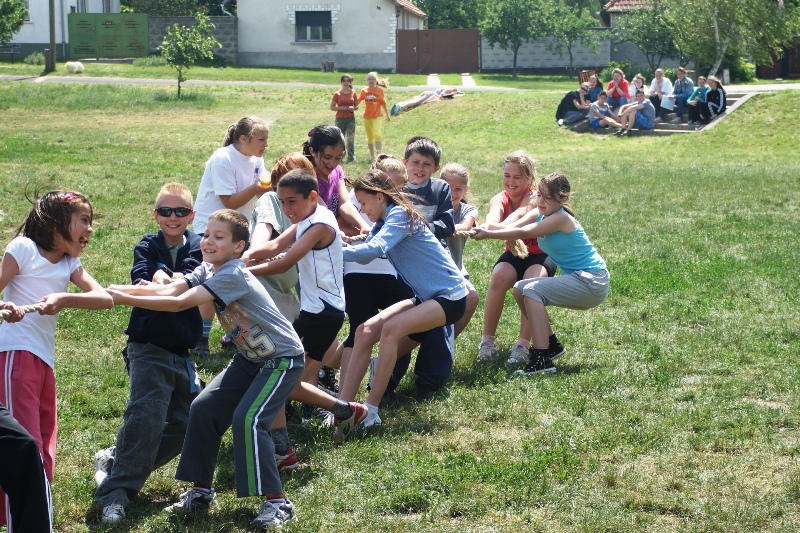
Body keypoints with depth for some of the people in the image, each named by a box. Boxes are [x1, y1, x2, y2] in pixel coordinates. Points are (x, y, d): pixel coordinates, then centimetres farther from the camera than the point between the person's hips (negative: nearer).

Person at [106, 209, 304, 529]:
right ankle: (202, 490, 13)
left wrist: (124, 299, -35)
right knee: (204, 408, 1)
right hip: (250, 357, 9)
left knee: (247, 419, -21)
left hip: (282, 358, -9)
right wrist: (118, 289, -27)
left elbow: (179, 304, -34)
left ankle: (277, 502, -13)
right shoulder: (207, 271, 0)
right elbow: (172, 289, -14)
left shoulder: (233, 275, -27)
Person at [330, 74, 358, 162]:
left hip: (351, 119, 0)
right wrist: (340, 108, -15)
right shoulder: (337, 94, 0)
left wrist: (353, 108, -10)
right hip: (340, 119, 0)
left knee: (350, 138, -9)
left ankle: (351, 158, -8)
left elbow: (357, 106, 13)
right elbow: (332, 107, 2)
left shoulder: (353, 93, 5)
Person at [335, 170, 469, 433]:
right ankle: (343, 405, -12)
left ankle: (371, 411, -28)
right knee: (365, 331, -7)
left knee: (391, 329, -29)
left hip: (450, 296, -9)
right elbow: (365, 254, 5)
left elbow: (374, 249, -29)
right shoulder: (383, 222, 13)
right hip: (425, 297, 9)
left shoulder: (400, 214, -15)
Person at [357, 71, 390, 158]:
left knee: (377, 135, -21)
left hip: (377, 116, -3)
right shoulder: (364, 91, 2)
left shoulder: (379, 90, -2)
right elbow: (357, 101, 0)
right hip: (367, 117, 3)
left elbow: (383, 103, 4)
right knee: (370, 137, 12)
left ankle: (379, 153, -23)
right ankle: (372, 156, 21)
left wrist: (387, 115, 10)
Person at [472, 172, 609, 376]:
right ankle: (551, 344, 16)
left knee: (532, 290, -21)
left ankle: (542, 359, -27)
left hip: (592, 283, -9)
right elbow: (512, 227, -11)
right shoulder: (539, 214, 5)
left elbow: (523, 233, -28)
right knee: (520, 289, 7)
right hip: (577, 279, 9)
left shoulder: (561, 218, -19)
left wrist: (488, 234, -33)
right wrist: (485, 228, -30)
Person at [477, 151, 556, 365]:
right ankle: (487, 340, -20)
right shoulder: (500, 199, -8)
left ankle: (523, 344, -26)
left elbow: (520, 214, -39)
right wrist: (488, 226, -59)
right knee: (498, 279, -30)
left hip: (540, 255, -3)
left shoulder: (534, 197, -16)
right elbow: (493, 215, -32)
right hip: (513, 254, 3)